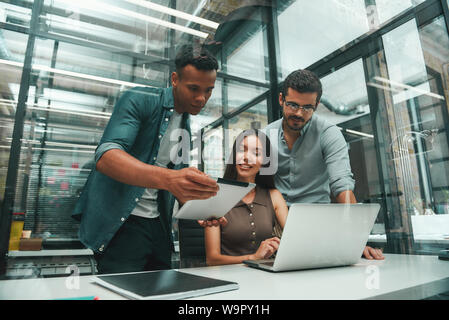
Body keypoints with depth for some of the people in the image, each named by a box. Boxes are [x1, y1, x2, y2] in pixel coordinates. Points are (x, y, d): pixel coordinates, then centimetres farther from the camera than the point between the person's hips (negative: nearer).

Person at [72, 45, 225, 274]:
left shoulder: (187, 127, 12)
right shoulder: (139, 100, -10)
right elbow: (105, 157, -26)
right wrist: (168, 178, -42)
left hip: (157, 225, 7)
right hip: (120, 222, -7)